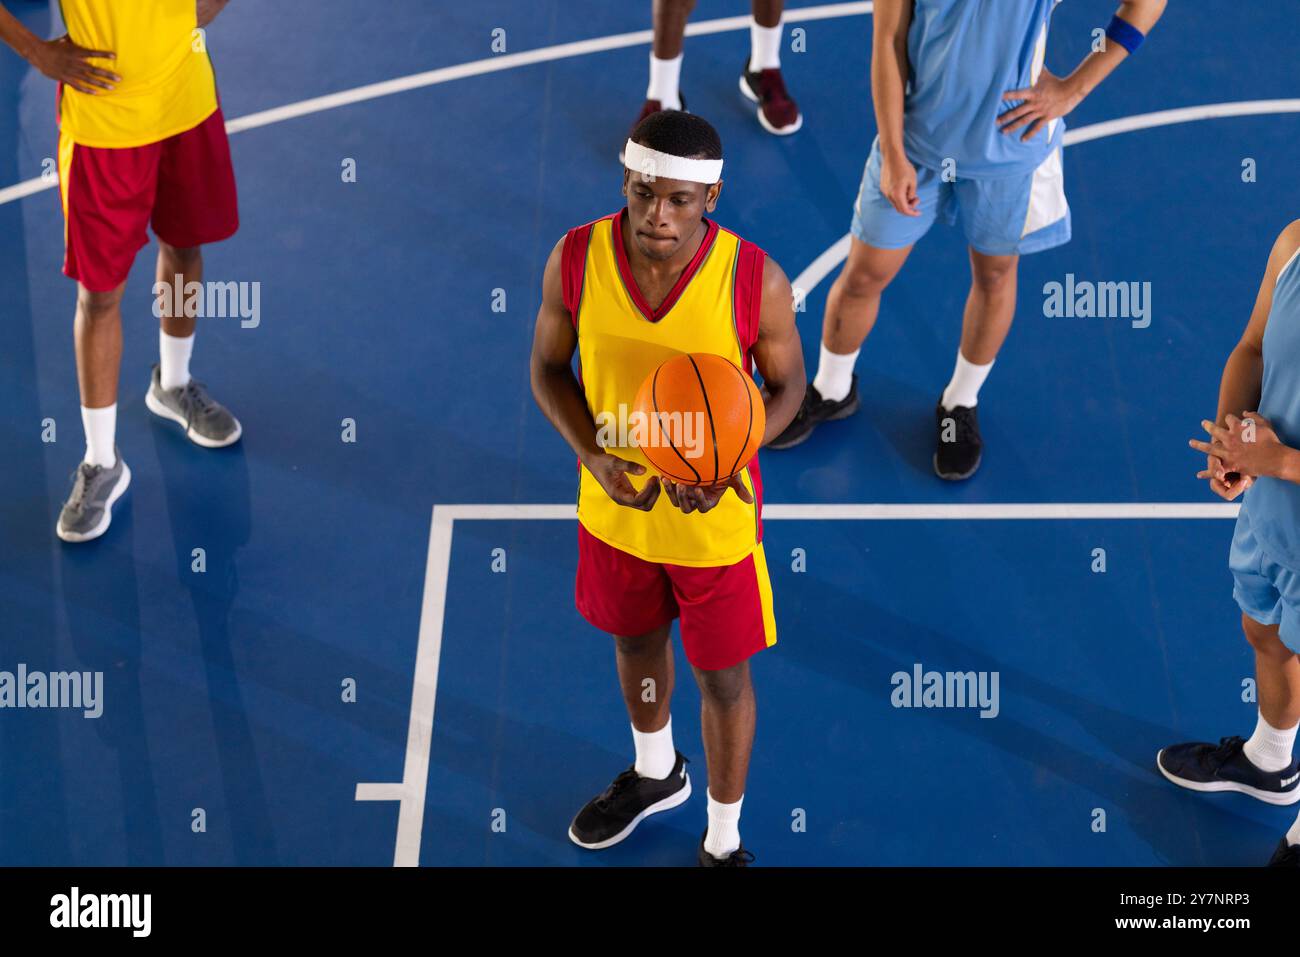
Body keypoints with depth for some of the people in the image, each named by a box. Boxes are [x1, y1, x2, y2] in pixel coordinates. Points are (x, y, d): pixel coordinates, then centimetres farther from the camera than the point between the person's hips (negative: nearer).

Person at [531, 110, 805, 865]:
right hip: (616, 505, 3)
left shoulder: (754, 280, -25)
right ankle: (656, 774, 58)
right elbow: (548, 368, -4)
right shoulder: (576, 260, -19)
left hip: (717, 519, -3)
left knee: (723, 678, 15)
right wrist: (593, 455, -21)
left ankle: (724, 843, 38)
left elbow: (787, 386, -9)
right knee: (636, 643, 27)